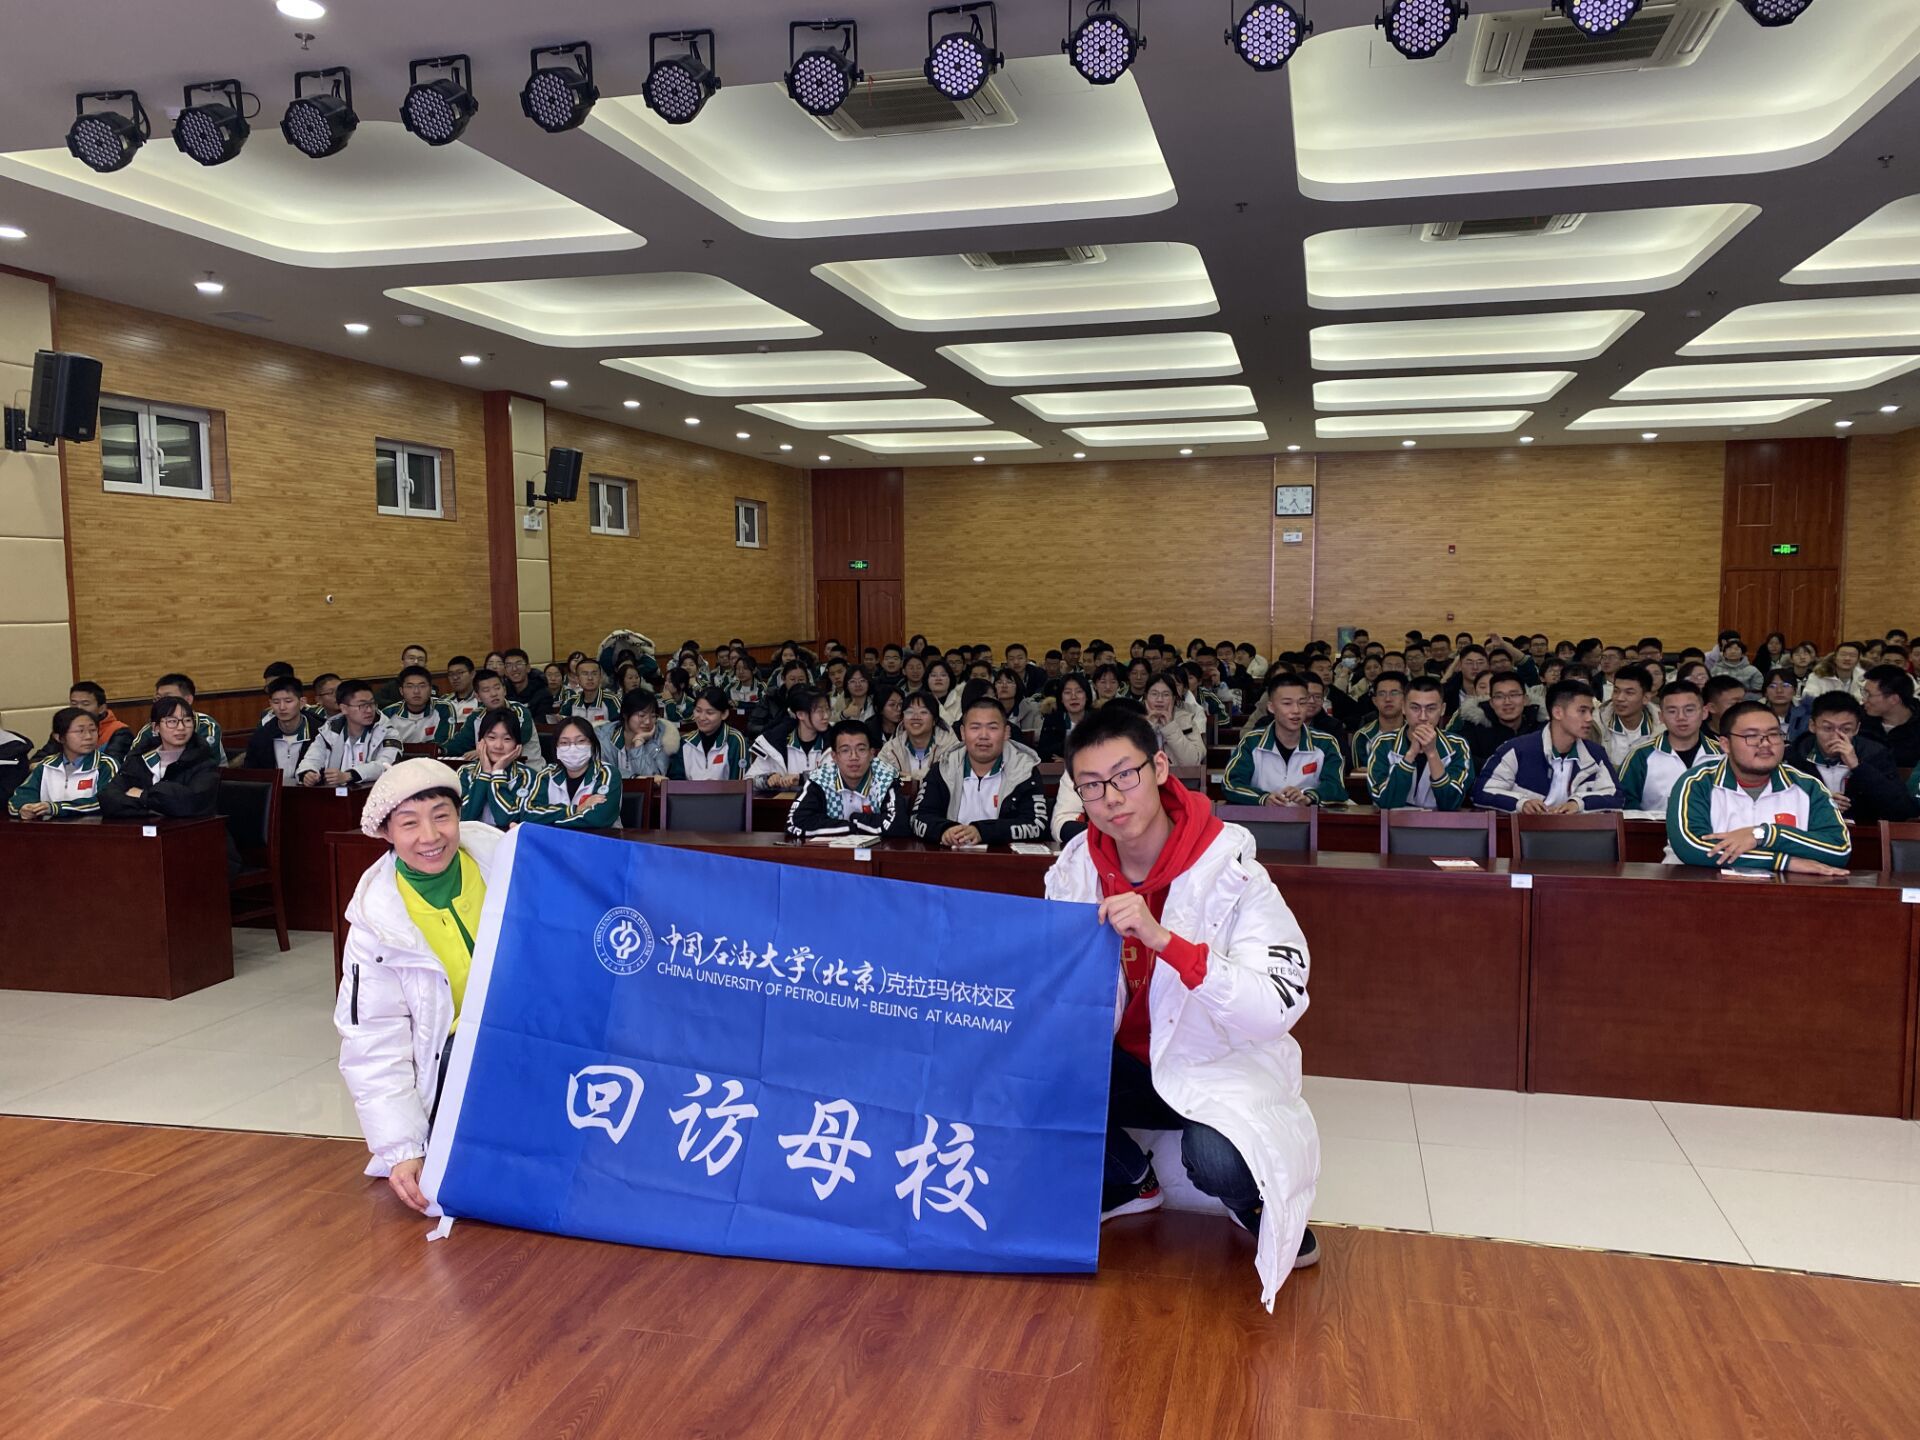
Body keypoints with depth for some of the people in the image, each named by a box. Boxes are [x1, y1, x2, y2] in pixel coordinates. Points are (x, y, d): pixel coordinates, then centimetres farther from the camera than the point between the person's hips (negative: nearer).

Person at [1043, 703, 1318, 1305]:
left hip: (1221, 1067, -5)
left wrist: (1162, 938, -40)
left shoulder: (1230, 872, -20)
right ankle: (1127, 1180, 9)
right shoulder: (1075, 870, -5)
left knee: (1215, 1161, -36)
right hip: (1127, 1063, 5)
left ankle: (1269, 1211, 4)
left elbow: (1280, 1007, -30)